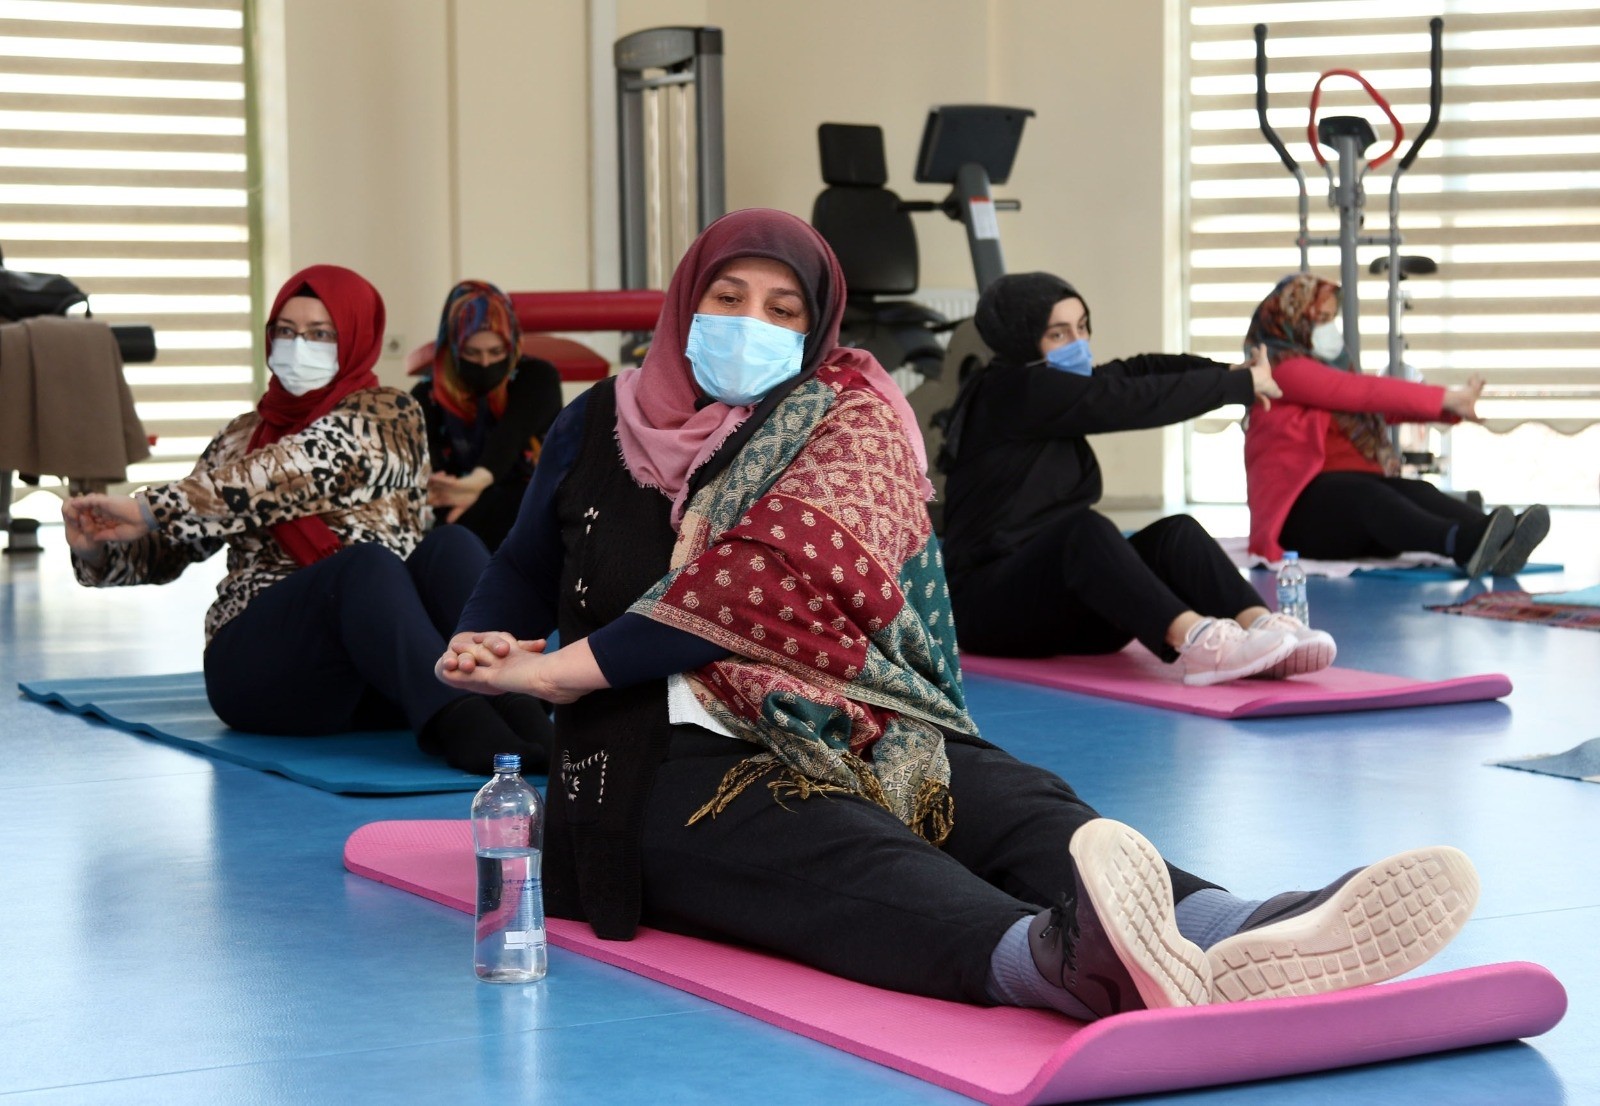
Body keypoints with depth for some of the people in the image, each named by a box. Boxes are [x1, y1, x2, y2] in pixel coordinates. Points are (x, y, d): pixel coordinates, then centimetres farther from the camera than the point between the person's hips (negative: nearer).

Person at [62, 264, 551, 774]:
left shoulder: (387, 416, 9)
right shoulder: (245, 436, 21)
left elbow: (292, 472, -8)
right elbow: (164, 552, 23)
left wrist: (150, 509, -13)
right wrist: (95, 546, 1)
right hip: (261, 660, 0)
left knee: (451, 546, -28)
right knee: (367, 561, -31)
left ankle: (517, 709, -55)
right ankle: (458, 724, -60)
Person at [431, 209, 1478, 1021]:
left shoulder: (850, 414, 8)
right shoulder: (600, 427, 15)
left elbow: (775, 574, -7)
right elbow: (520, 574, 24)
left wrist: (562, 666, -8)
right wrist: (480, 645, -1)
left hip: (854, 731, 3)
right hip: (674, 762, -2)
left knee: (1022, 804, -30)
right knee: (855, 855, -36)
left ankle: (1230, 941, -61)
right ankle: (1056, 958, -71)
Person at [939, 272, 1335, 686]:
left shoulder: (1056, 390, 17)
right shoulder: (1011, 391, -12)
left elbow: (1137, 371, 8)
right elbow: (1131, 401, -16)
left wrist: (1229, 372, -7)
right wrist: (1241, 384, -9)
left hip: (1063, 609, 8)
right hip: (991, 603, -8)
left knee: (1176, 533, -14)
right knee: (1086, 528, -35)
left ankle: (1259, 626, -38)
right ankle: (1193, 639, -54)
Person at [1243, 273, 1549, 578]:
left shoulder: (1333, 366, 25)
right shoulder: (1282, 368, -2)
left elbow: (1379, 405, 11)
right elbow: (1363, 391, -11)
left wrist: (1452, 405, -6)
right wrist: (1443, 398, -12)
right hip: (1303, 505, -7)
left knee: (1415, 492, -23)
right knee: (1365, 495, -36)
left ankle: (1496, 545, -55)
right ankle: (1461, 542, -66)